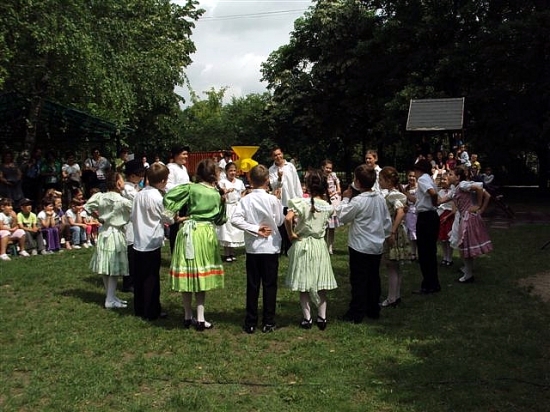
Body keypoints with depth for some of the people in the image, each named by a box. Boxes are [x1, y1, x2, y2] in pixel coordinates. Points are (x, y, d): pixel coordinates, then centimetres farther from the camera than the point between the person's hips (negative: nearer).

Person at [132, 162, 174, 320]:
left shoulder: (138, 194, 3)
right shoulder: (158, 198, -16)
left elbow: (133, 215, 12)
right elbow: (169, 219, -5)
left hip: (138, 242, 6)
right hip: (152, 243, -6)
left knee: (139, 277, 13)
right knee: (152, 279, 2)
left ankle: (139, 309, 24)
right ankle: (152, 312, 9)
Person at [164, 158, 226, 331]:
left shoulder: (191, 188, -4)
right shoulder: (217, 194, 2)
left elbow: (168, 198, -9)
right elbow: (219, 220, 11)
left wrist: (176, 216, 4)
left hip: (189, 232, 0)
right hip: (207, 234, 0)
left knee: (187, 274, 9)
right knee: (202, 276, 8)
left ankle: (188, 317, 17)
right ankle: (200, 319, 7)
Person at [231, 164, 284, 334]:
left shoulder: (245, 200, -4)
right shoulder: (272, 199, -10)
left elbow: (235, 219, -14)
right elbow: (280, 221, -2)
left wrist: (254, 229, -13)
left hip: (252, 248, 2)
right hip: (270, 247, -2)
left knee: (252, 286, 8)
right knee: (269, 285, 7)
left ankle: (250, 323, 13)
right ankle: (268, 322, 10)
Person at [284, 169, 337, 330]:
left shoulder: (301, 202, -16)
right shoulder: (328, 207, -4)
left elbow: (288, 218, -30)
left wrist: (290, 234, -15)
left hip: (302, 245, -2)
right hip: (319, 245, 3)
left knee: (303, 285, 8)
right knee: (321, 284, 13)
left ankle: (307, 318, 14)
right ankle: (322, 317, 17)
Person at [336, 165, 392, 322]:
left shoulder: (358, 201, -19)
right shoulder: (380, 199, 2)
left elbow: (342, 217, -8)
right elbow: (388, 221, 8)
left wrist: (345, 199, 1)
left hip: (360, 247, -7)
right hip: (377, 246, 7)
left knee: (359, 280, 1)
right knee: (373, 278, 16)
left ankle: (356, 314, 7)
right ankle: (373, 310, 26)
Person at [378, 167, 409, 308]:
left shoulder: (393, 195, -17)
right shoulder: (392, 193, 10)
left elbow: (400, 213, -30)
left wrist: (392, 232, -30)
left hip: (394, 233, -9)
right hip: (391, 232, 9)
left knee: (391, 267, -2)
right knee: (395, 267, 14)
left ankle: (391, 299, 5)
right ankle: (397, 296, 22)